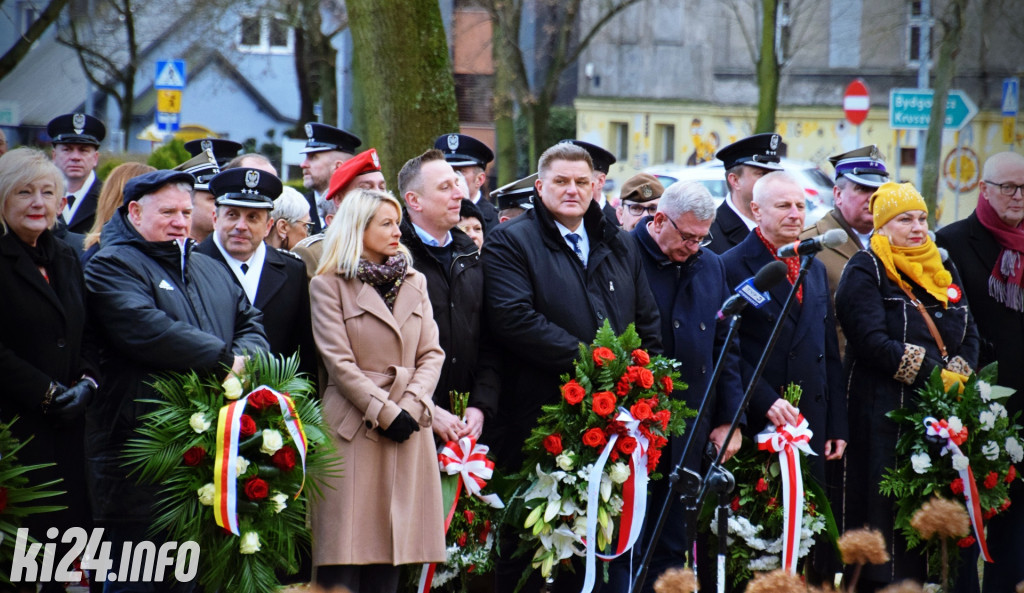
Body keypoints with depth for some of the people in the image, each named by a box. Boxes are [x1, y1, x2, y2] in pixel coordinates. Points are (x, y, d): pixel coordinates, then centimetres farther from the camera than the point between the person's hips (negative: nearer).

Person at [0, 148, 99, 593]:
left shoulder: (66, 260, 16)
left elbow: (86, 338, 18)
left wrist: (85, 384, -1)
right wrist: (47, 392, -14)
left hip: (67, 423, 6)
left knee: (67, 529, 3)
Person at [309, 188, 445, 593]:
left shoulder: (414, 283, 16)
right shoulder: (329, 285, 0)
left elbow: (431, 354, 8)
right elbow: (339, 362, -7)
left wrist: (410, 407, -8)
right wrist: (385, 412, -13)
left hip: (408, 427, 5)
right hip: (355, 429, -5)